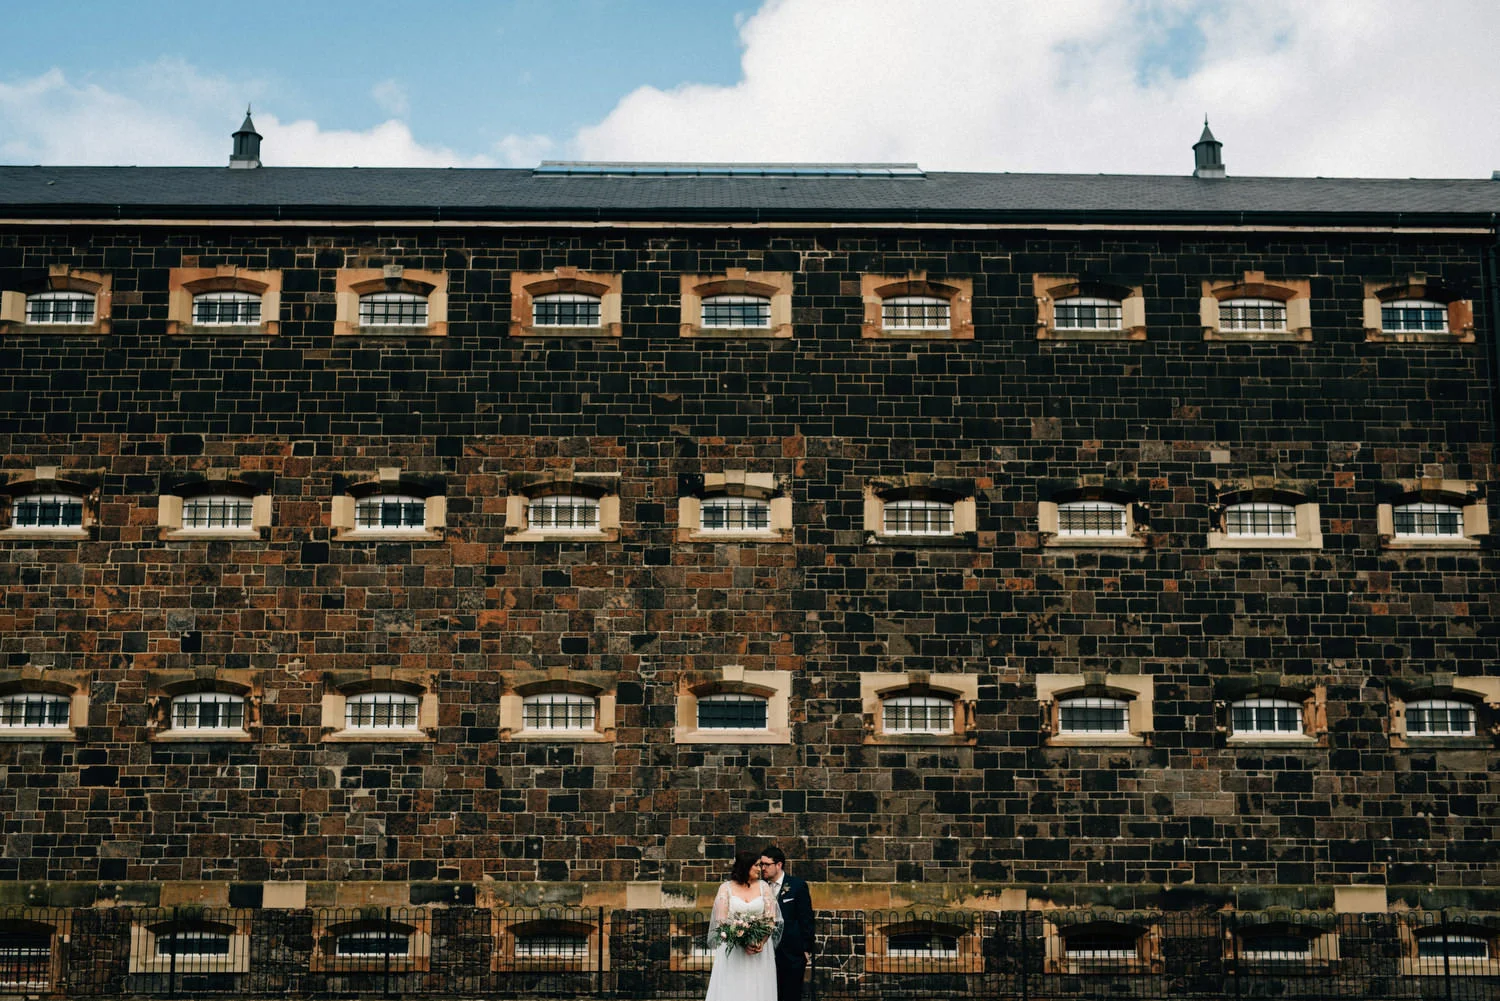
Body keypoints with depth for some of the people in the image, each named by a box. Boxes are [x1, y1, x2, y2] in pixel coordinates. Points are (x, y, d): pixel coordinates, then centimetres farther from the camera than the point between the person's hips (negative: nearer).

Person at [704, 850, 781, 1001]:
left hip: (760, 949, 1)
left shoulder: (763, 886, 7)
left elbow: (771, 918, 2)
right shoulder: (726, 888, 2)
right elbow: (722, 920, -4)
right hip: (733, 948, -1)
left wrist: (762, 942, -14)